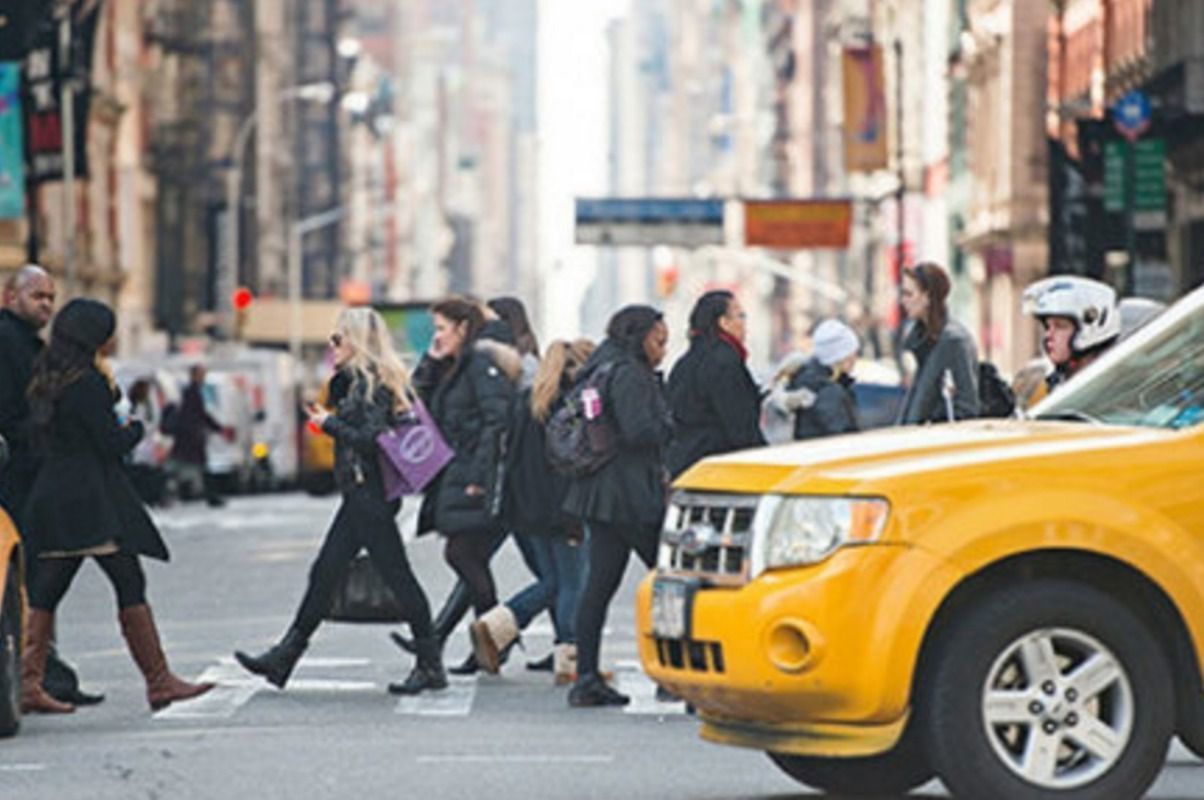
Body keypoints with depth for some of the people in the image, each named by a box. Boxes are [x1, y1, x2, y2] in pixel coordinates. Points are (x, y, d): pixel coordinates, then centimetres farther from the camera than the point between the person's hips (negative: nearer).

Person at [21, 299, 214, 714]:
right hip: (91, 499, -9)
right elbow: (112, 443, -15)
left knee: (46, 590, 6)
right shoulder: (85, 383, -14)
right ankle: (159, 682, -5)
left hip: (50, 494, 9)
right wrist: (135, 428, 6)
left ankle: (28, 683, 0)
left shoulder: (45, 380, 14)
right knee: (130, 585, -5)